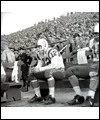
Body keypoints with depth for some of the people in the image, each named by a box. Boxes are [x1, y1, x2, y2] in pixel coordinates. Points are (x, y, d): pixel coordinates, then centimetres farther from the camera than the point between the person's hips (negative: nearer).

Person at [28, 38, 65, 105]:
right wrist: (34, 68, -16)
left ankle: (52, 97, -37)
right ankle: (38, 96, 0)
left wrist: (41, 69, -34)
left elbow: (54, 65, -33)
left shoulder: (52, 51, -21)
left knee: (48, 72, -39)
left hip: (60, 71, -8)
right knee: (31, 74, -3)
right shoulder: (39, 53, 5)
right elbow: (39, 65, 7)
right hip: (49, 72, 8)